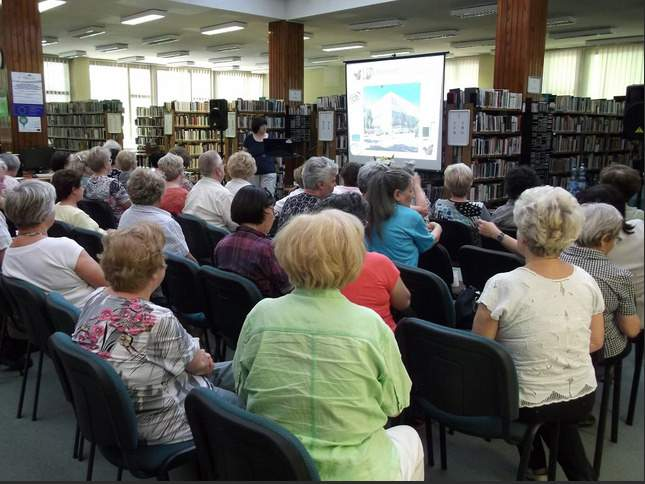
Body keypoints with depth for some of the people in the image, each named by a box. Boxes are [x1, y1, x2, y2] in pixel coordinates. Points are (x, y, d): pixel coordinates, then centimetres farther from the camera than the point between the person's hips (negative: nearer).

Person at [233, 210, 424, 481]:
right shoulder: (370, 326, -20)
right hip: (353, 473, -3)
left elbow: (241, 392, 1)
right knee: (408, 436, 31)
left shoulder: (260, 316, -14)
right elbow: (396, 404, -6)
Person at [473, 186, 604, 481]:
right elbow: (596, 343, 5)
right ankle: (580, 472, 29)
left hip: (528, 406, -2)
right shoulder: (586, 282, -10)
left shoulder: (501, 286, -24)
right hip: (582, 399, 3)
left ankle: (538, 465, 43)